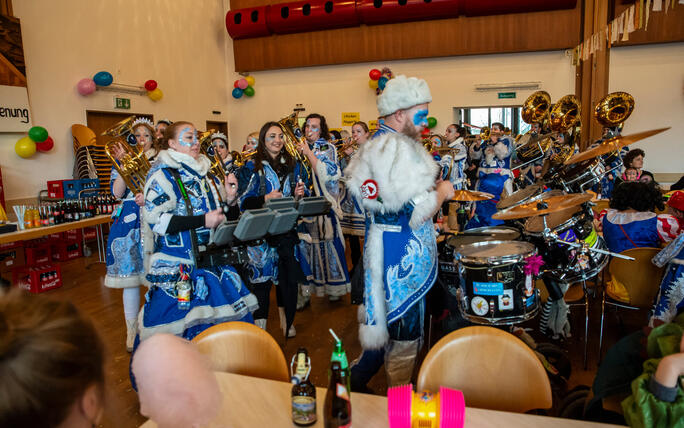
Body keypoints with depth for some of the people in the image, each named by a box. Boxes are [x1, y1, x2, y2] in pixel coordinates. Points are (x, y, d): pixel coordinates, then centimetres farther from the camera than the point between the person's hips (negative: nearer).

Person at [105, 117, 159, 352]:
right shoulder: (121, 162, 11)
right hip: (129, 223, 1)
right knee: (129, 278, 3)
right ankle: (132, 332, 17)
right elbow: (117, 192, -3)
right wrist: (123, 163, -9)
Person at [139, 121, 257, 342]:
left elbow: (226, 217, 20)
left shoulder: (203, 173, 15)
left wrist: (230, 199, -2)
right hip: (177, 270, -6)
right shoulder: (163, 174, -6)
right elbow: (156, 219, -18)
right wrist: (202, 221, -20)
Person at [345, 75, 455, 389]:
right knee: (405, 336, 6)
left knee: (383, 322, 23)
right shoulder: (400, 149, -22)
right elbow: (415, 212, -26)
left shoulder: (374, 144, 12)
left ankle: (356, 380, 37)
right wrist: (441, 192, -9)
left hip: (380, 247, 10)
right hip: (402, 255, -10)